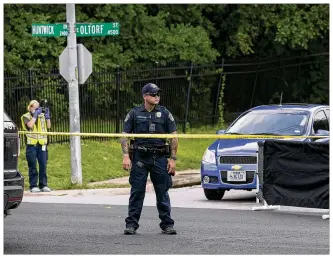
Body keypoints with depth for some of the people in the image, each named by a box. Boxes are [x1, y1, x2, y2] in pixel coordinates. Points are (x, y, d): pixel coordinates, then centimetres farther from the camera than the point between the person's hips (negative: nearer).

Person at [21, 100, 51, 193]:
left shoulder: (42, 115, 13)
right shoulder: (26, 117, 2)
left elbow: (48, 126, 5)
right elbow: (30, 125, -17)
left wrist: (47, 116, -7)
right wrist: (35, 115, -14)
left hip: (42, 144, 3)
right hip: (31, 144, -3)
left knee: (43, 165, 2)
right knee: (32, 166, -2)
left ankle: (43, 185, 7)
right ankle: (33, 186, 1)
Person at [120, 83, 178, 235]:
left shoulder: (164, 114, 7)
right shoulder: (134, 114, 5)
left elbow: (173, 137, 6)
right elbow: (124, 136, 4)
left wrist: (173, 158, -1)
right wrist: (126, 156, -7)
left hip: (160, 158, 1)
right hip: (140, 158, -1)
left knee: (162, 192, 4)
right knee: (137, 192, 0)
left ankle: (167, 224, 10)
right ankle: (131, 224, 5)